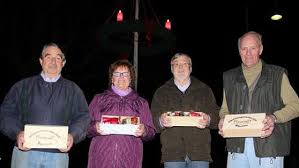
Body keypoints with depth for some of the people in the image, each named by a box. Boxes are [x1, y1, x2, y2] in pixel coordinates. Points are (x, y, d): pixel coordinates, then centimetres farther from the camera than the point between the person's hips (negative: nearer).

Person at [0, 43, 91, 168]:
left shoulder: (73, 90, 14)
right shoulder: (22, 86, 13)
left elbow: (83, 117, 7)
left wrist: (72, 136, -12)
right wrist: (17, 133, -11)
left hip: (58, 155, 0)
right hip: (25, 152, 0)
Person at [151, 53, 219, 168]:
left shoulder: (204, 90, 15)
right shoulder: (161, 93, 15)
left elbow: (216, 114, 8)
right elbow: (153, 118, 7)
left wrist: (208, 120, -13)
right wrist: (161, 121, -16)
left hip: (200, 151, 0)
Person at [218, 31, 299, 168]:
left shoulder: (277, 75, 6)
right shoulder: (230, 78, 15)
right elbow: (225, 109, 20)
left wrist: (274, 118, -15)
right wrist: (223, 120, -3)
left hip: (268, 146, -2)